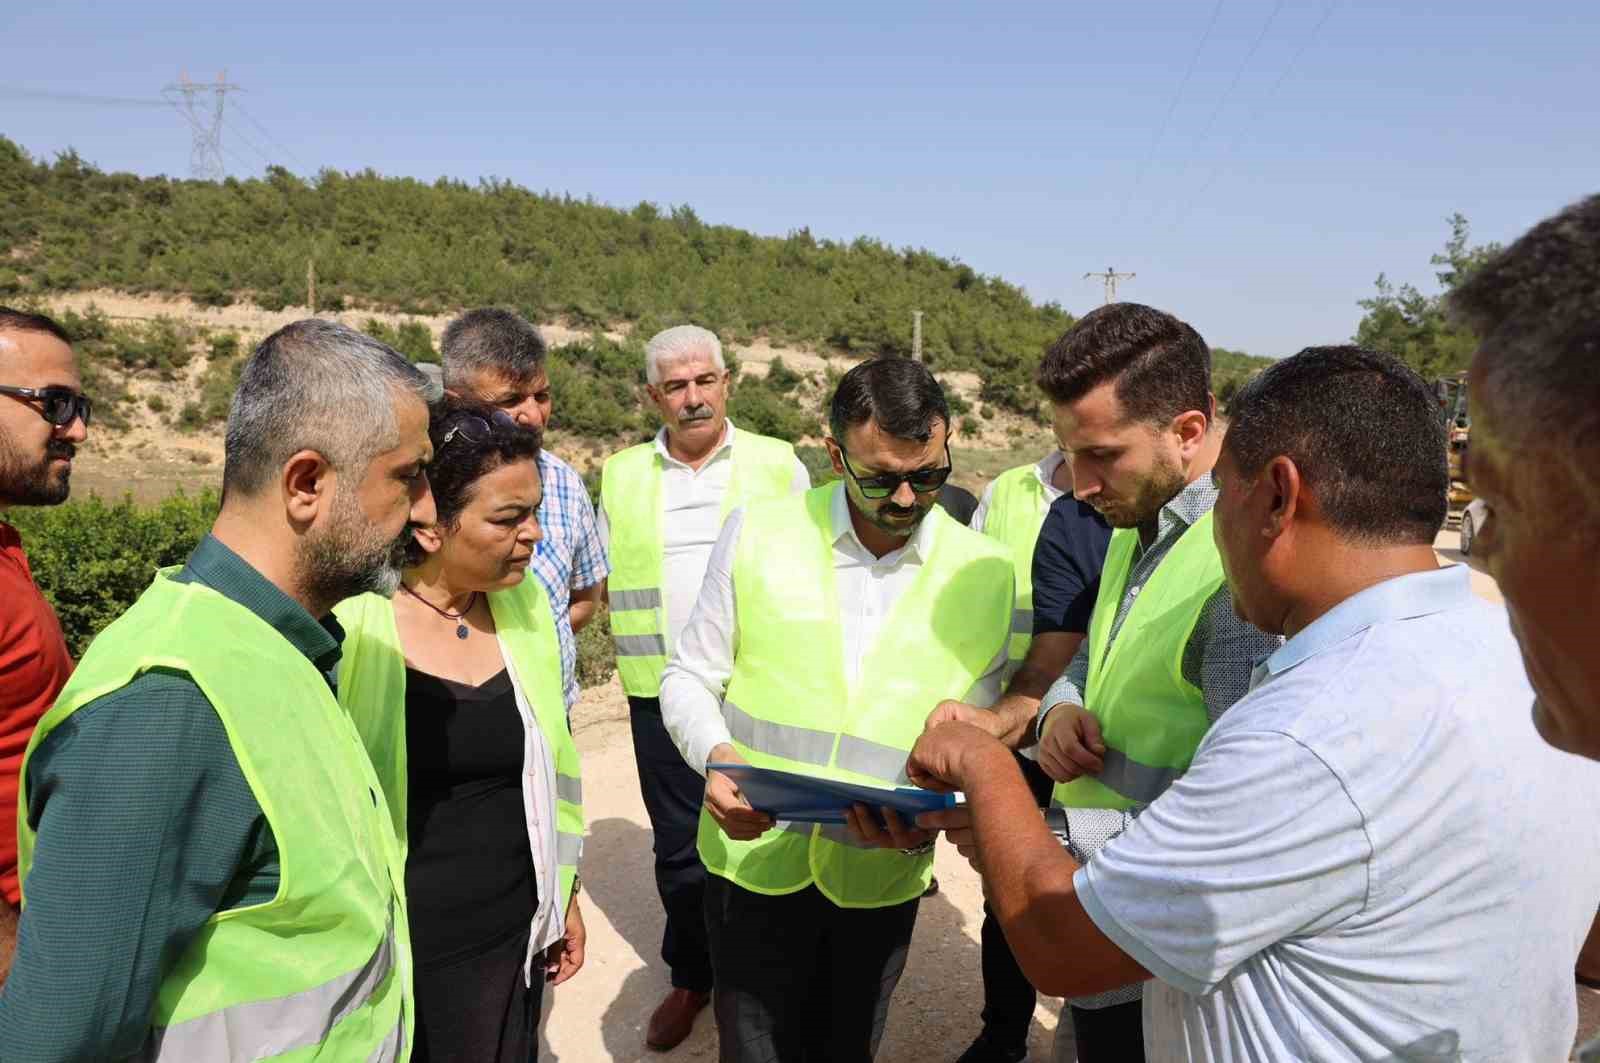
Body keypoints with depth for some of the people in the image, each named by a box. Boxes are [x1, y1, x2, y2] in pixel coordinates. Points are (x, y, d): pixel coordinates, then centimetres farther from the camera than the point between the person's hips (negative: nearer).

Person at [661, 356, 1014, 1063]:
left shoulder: (986, 573, -4)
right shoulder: (756, 534, -7)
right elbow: (691, 678, 0)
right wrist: (715, 756, -19)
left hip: (882, 878, 1)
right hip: (753, 856, -1)